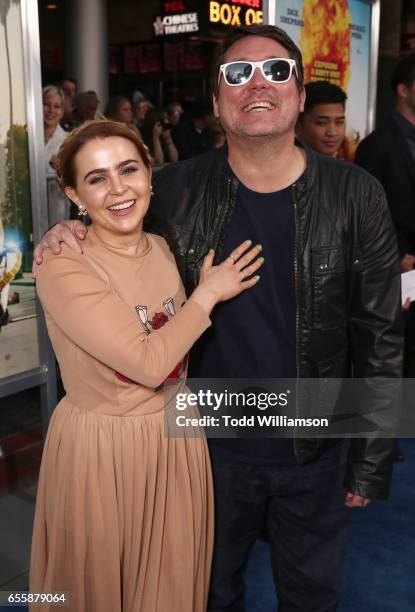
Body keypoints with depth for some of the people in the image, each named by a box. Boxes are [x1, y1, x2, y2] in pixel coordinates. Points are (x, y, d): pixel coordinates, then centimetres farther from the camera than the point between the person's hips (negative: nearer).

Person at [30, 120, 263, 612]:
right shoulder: (61, 266, -19)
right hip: (100, 448, -5)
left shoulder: (163, 249, 1)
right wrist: (209, 293, -14)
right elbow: (148, 364, -24)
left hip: (176, 439, 6)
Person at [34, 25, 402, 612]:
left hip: (318, 452, 0)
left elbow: (380, 339, -7)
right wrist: (69, 233, -13)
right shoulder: (175, 191, -10)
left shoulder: (356, 197, -13)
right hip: (215, 443, 1)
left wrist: (371, 463, -4)